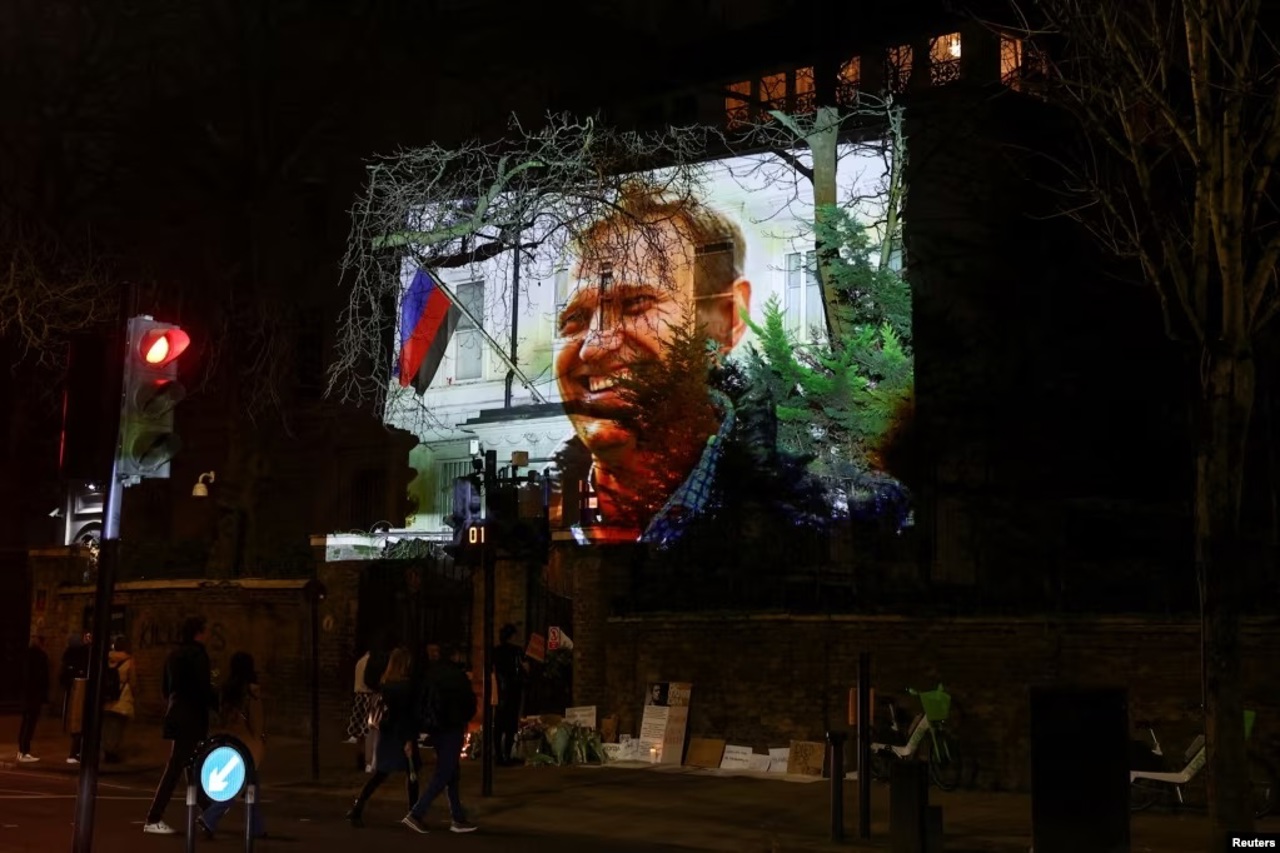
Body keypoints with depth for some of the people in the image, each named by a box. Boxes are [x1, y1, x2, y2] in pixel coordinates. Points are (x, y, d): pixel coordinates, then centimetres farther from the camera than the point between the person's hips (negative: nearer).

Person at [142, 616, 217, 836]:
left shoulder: (174, 654, 12)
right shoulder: (197, 654, -13)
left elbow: (165, 687, 17)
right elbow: (204, 688, -18)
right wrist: (220, 705, -3)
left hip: (177, 716, 9)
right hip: (191, 718, -9)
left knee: (184, 766, 16)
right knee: (174, 768, -7)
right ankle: (153, 819, -9)